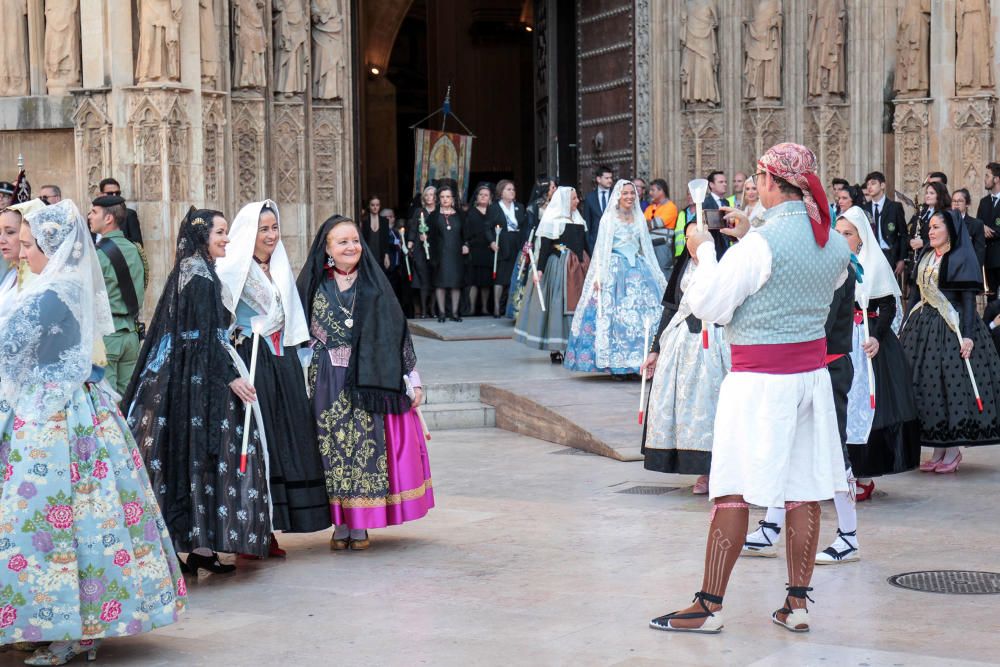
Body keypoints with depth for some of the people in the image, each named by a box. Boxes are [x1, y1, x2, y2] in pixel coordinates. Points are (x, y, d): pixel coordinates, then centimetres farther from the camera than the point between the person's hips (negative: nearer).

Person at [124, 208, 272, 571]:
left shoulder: (186, 271, 14)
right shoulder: (201, 276, -14)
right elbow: (205, 336, -18)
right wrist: (231, 376, -18)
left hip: (176, 375, 10)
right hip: (203, 378, -10)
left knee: (179, 453, 8)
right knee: (208, 454, -5)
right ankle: (202, 547, -3)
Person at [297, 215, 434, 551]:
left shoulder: (373, 284, 4)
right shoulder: (314, 285, 5)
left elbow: (396, 330, 4)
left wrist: (413, 380, 0)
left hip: (366, 381, 0)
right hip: (326, 383, 0)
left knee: (365, 448, 0)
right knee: (333, 449, 1)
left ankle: (360, 527, 8)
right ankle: (340, 526, 10)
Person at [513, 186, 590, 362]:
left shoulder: (578, 220, 13)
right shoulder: (552, 221, -7)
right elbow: (545, 247, -12)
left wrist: (589, 266, 15)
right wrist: (539, 269, -20)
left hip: (578, 267, 7)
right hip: (557, 267, -7)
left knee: (576, 306, 6)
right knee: (557, 305, -2)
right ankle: (555, 349, 3)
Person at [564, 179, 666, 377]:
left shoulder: (640, 219, 14)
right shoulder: (609, 218, 2)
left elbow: (647, 248, 18)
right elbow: (601, 248, -2)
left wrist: (657, 276, 14)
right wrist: (599, 276, -11)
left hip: (638, 270, 4)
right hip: (615, 270, -4)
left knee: (642, 313, -5)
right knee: (615, 315, -8)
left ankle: (637, 361, -1)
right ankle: (616, 363, -5)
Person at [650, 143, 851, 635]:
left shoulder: (760, 243, -18)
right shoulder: (834, 243, 4)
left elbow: (707, 304, -12)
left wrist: (704, 254, 4)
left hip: (760, 380, -7)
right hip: (812, 372, 7)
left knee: (733, 490, -1)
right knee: (805, 490, 8)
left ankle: (710, 605, 3)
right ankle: (796, 604, 13)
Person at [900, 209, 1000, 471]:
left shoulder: (961, 258, -6)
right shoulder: (924, 257, 13)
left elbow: (968, 299, -11)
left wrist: (967, 335, -19)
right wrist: (905, 328, 13)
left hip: (951, 326, -7)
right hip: (924, 326, 7)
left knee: (952, 383, -6)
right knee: (926, 384, 5)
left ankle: (953, 449, 4)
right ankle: (938, 449, 12)